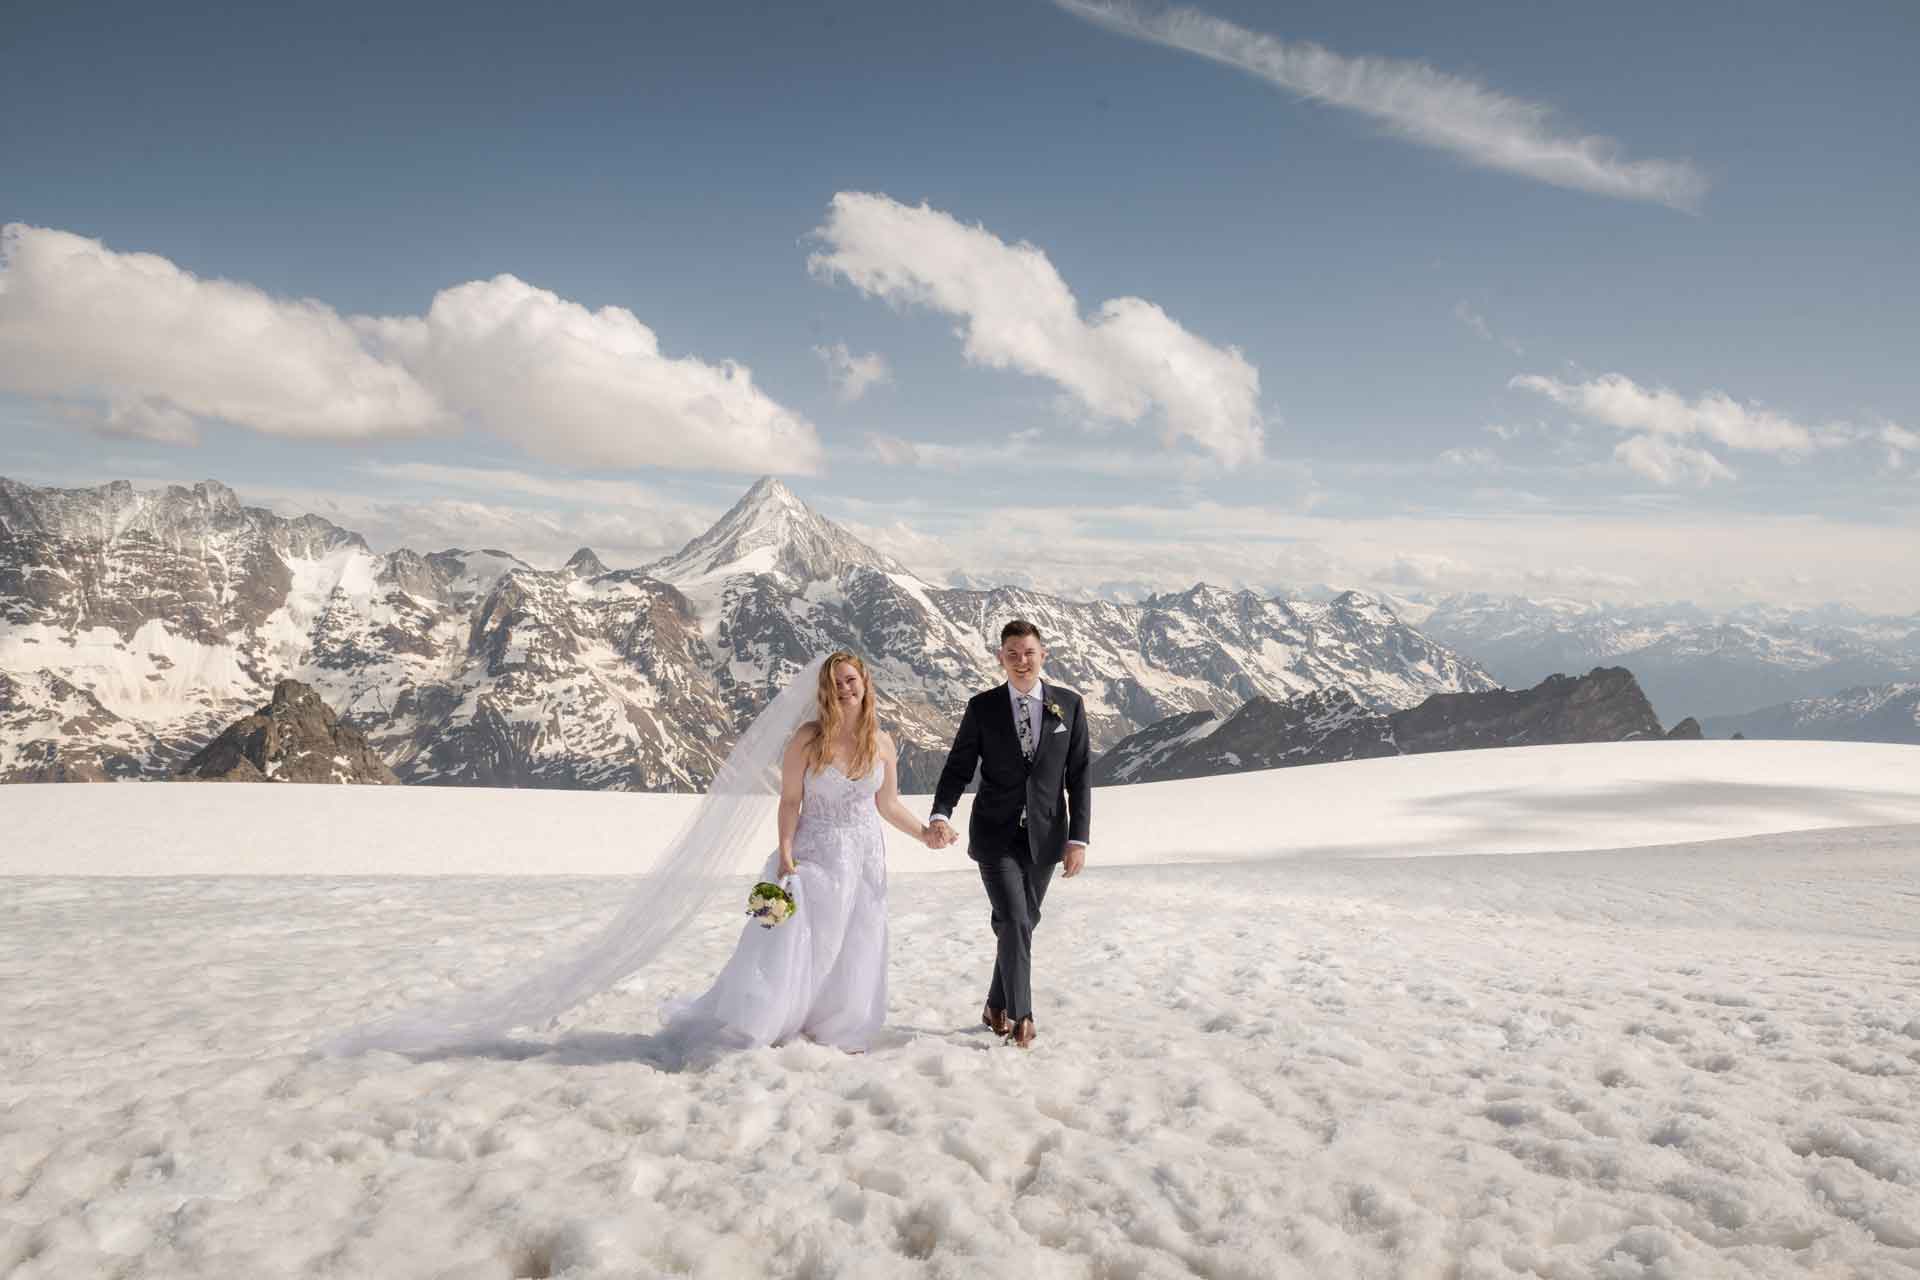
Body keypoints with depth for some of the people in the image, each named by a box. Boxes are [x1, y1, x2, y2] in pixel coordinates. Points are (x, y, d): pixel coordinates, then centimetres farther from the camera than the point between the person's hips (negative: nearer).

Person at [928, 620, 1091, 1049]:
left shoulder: (1069, 705, 0)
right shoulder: (982, 707, -3)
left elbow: (1079, 777, 1)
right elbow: (958, 768, -2)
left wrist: (1078, 837, -4)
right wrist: (940, 816, -20)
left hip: (1044, 837, 2)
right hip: (996, 836, -2)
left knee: (1022, 924, 13)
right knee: (1014, 923, -12)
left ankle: (997, 1007, 31)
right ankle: (1022, 1019, -2)